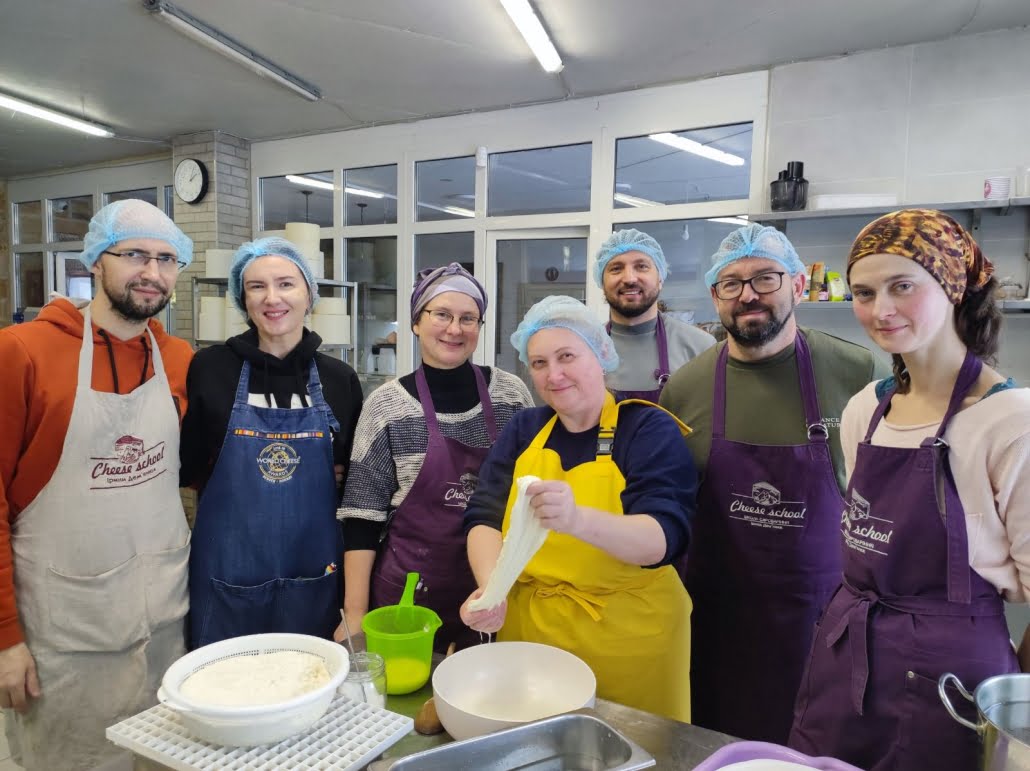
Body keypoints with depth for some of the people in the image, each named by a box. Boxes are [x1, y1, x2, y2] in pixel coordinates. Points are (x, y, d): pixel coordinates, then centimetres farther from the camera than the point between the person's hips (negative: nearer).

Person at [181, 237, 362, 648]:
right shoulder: (210, 368, -4)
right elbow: (184, 467, 2)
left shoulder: (339, 378, 1)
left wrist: (321, 475, -4)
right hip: (228, 576, -1)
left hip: (314, 575, 2)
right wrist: (241, 473, -8)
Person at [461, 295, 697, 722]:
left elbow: (664, 537, -21)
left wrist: (578, 520, -39)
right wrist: (491, 587, -22)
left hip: (628, 643, -3)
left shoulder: (651, 429, -8)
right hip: (525, 631, 4)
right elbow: (485, 517, -2)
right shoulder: (523, 430, 5)